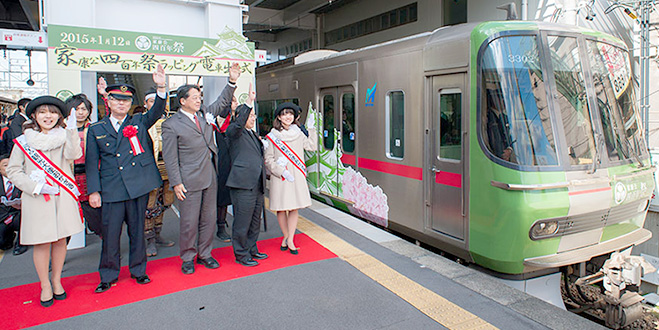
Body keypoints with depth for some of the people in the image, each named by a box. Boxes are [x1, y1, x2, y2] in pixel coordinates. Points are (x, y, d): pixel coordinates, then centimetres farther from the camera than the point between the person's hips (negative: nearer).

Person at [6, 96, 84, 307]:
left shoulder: (64, 137, 5)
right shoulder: (24, 141, 4)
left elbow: (73, 155, -15)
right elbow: (12, 171, 4)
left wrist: (71, 131, -24)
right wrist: (35, 186, -9)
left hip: (62, 197, 1)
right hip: (37, 200, -1)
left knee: (60, 240, 9)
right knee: (42, 242, 3)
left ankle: (56, 280, 27)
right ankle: (45, 285, 21)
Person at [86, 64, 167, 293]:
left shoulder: (140, 122, 9)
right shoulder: (96, 129, 8)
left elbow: (157, 111, -9)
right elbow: (91, 162, 6)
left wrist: (161, 88, -25)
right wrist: (93, 191, -2)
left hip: (139, 186, 0)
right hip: (111, 190, 0)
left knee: (137, 231, 10)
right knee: (110, 233, 4)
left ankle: (138, 270, 26)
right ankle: (108, 276, 21)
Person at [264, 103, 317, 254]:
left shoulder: (299, 133, 9)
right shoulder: (273, 135, 1)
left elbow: (311, 146, -2)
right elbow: (268, 159, -2)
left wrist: (312, 128, -2)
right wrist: (282, 171, -12)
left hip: (296, 176, 2)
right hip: (280, 178, -2)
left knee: (294, 208, 1)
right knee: (281, 209, 5)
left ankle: (289, 239, 11)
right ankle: (286, 237, 24)